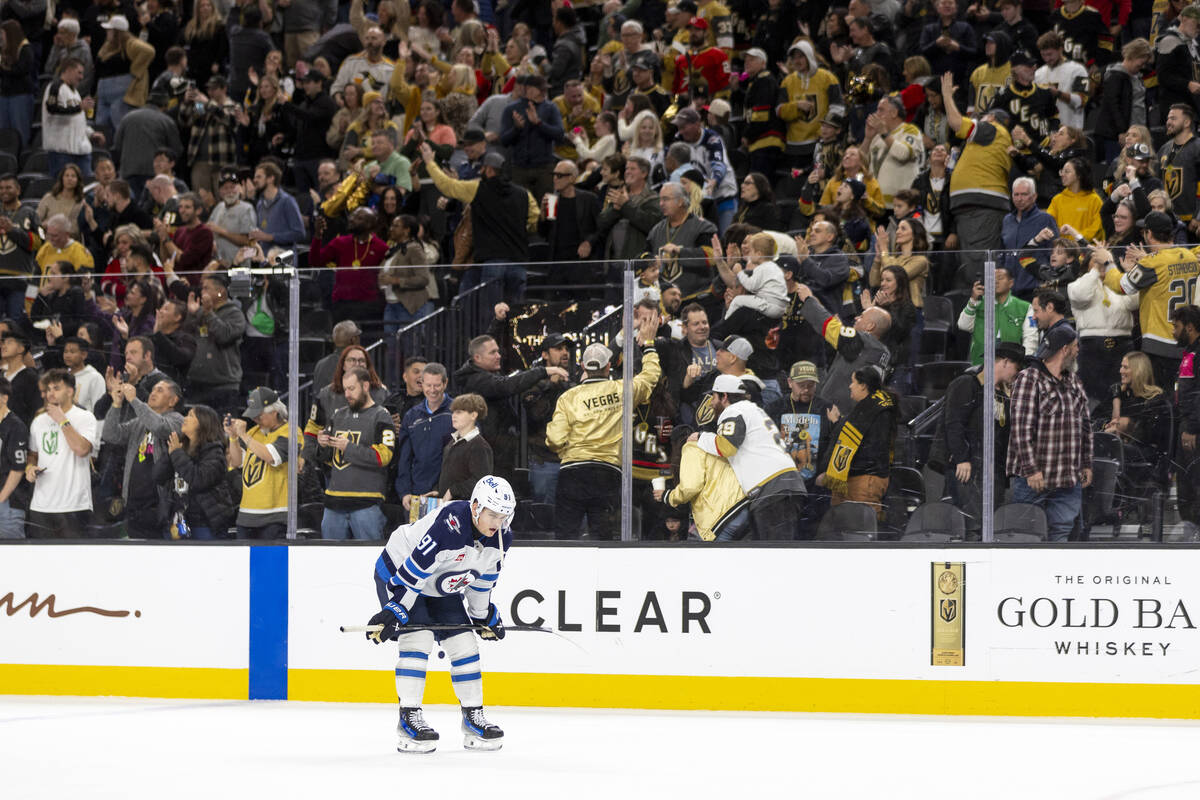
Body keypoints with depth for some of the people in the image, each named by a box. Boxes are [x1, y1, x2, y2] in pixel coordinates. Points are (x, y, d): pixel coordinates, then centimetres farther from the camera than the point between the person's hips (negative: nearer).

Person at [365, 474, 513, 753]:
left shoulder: (500, 538, -13)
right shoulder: (448, 526, -37)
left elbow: (483, 579, 6)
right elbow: (412, 574, -35)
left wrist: (483, 616, 13)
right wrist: (393, 612, -35)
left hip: (441, 588, 7)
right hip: (397, 571, -7)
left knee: (464, 643, 1)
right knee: (418, 636, -22)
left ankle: (473, 717, 11)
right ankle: (408, 717, -18)